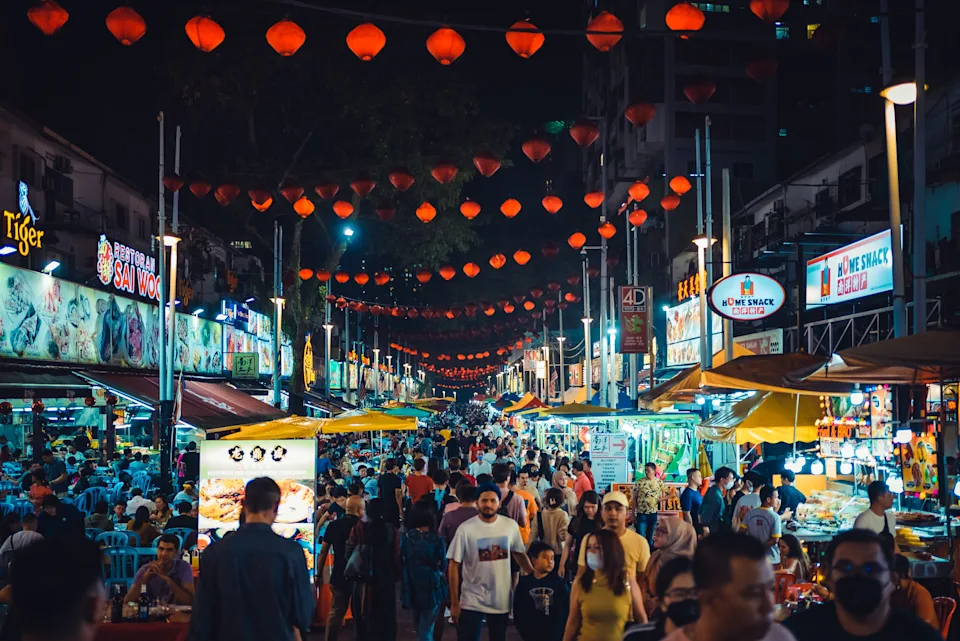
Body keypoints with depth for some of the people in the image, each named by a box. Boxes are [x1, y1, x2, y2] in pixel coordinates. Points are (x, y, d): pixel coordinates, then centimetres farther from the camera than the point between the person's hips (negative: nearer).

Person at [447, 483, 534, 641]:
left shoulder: (511, 525, -4)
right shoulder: (466, 529, -12)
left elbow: (519, 554, 11)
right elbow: (454, 565, -8)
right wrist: (454, 603, -8)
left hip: (502, 599, 3)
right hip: (472, 601, -3)